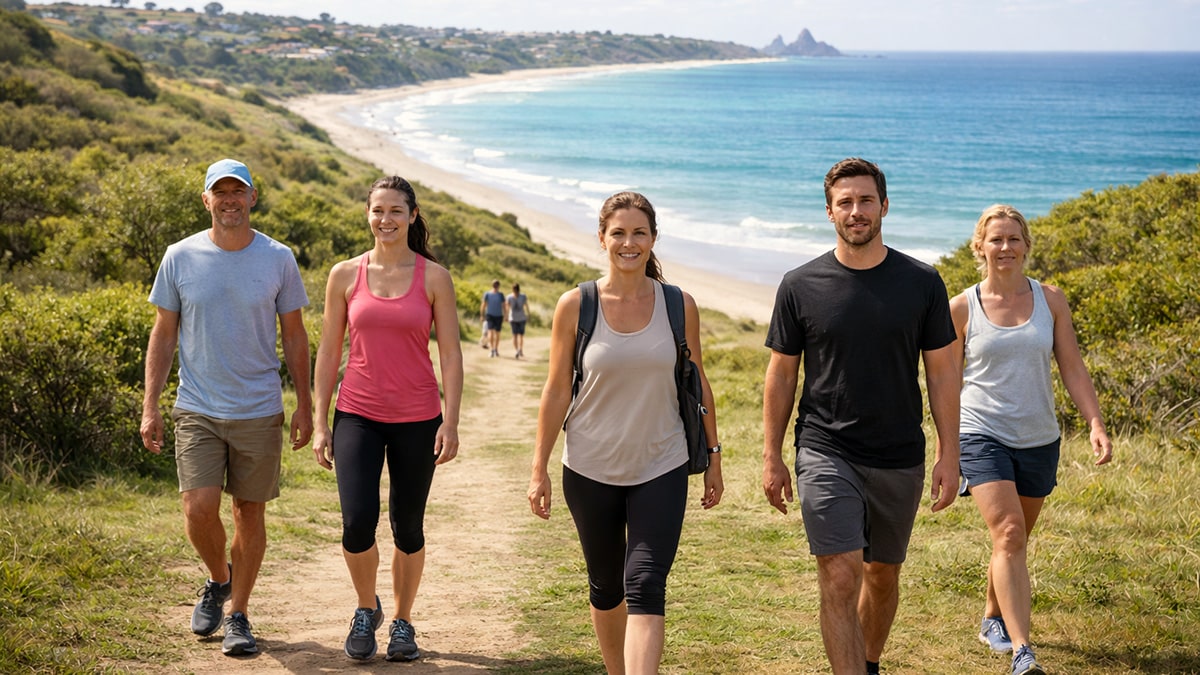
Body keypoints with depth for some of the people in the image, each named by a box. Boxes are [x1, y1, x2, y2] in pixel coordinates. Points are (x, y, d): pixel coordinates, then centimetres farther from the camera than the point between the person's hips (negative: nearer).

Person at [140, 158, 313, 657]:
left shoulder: (278, 259, 0)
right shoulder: (180, 257, 0)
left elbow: (293, 335, 7)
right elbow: (163, 335, 6)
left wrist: (304, 405, 4)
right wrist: (150, 406, 0)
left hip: (259, 411, 0)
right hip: (197, 410, 0)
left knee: (250, 513, 5)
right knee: (199, 509, -11)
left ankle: (238, 615, 20)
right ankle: (219, 579, 19)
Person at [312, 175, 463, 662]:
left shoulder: (434, 278, 0)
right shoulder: (345, 275, 3)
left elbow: (450, 354, 0)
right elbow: (328, 352, 6)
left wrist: (451, 422, -7)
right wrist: (320, 423, 2)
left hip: (416, 420, 0)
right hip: (358, 416, 0)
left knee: (408, 528, 7)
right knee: (357, 524, -13)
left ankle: (402, 622, 27)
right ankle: (366, 609, 15)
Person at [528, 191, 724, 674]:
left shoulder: (679, 306, -2)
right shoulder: (575, 307, -5)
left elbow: (697, 384, 8)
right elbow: (557, 390, -1)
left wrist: (713, 458, 10)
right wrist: (539, 469, -2)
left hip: (661, 470, 0)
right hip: (591, 471, 1)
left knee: (646, 588, -12)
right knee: (606, 587, 15)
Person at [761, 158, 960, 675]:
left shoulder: (922, 283, 1)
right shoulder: (800, 286, -2)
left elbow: (941, 371, 3)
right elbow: (781, 374, 4)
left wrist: (949, 454, -1)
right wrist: (771, 457, 2)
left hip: (899, 459, 2)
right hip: (825, 453, -2)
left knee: (882, 575, 15)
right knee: (840, 577, -13)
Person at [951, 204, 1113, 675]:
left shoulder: (1050, 300, 4)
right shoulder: (962, 308, -2)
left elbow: (1072, 368, 4)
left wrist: (1095, 423, -9)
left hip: (1038, 439, 3)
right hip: (982, 435, -3)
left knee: (1015, 539, 15)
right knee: (1008, 534, -18)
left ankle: (992, 619, 40)